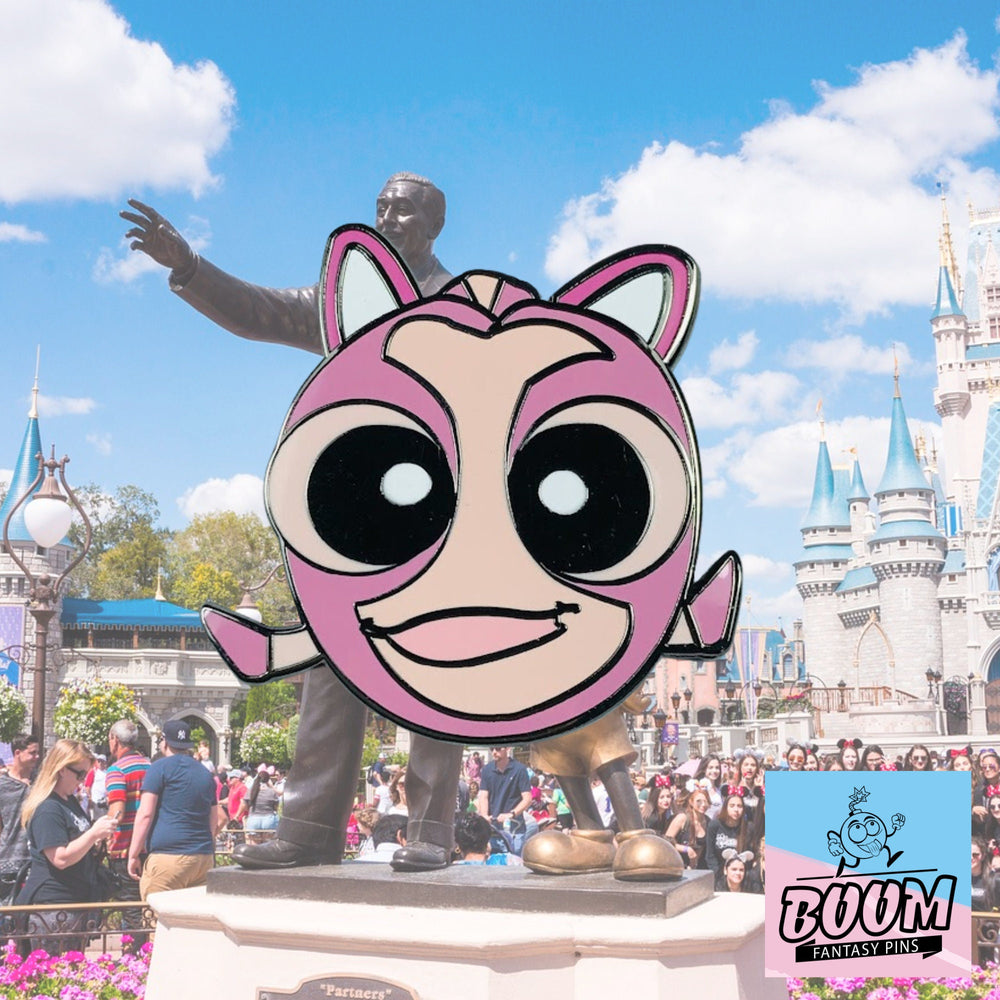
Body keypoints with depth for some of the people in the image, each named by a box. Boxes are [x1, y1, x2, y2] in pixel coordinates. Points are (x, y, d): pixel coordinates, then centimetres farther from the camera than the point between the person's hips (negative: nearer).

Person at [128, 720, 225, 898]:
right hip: (204, 859, 7)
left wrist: (133, 855, -4)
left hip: (168, 858, -6)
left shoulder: (160, 768, 0)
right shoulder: (206, 774, 19)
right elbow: (218, 820, 23)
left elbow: (145, 814, -7)